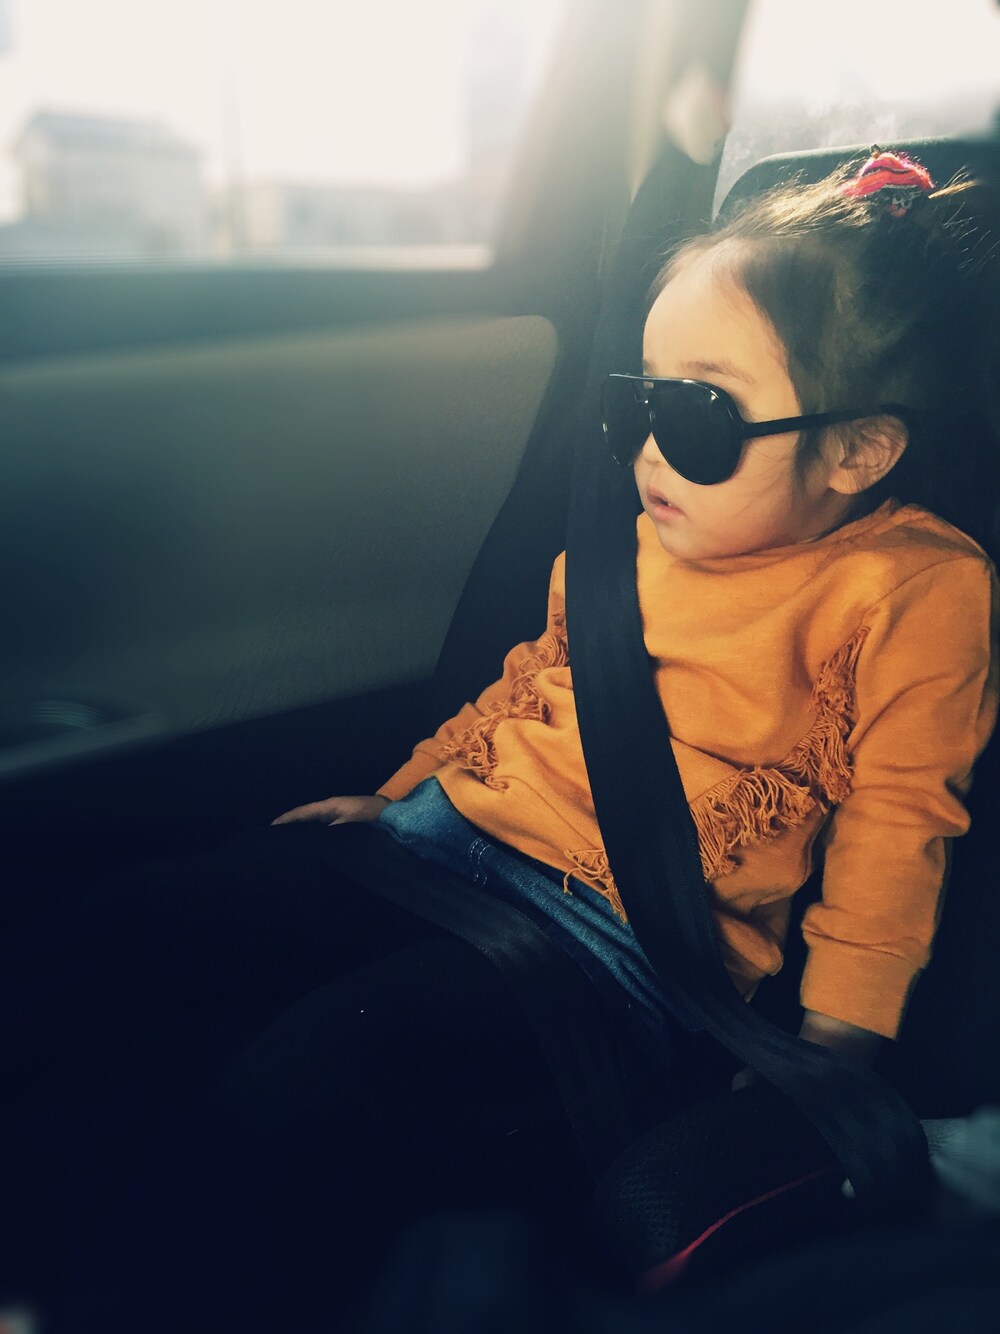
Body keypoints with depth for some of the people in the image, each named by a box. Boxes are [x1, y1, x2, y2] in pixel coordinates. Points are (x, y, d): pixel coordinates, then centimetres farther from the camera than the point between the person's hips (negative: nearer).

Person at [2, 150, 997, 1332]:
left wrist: (827, 1063, -8)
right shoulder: (646, 527, 12)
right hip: (445, 838, 7)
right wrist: (404, 791, 21)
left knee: (293, 1099, -31)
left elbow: (891, 833, -6)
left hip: (616, 937, -6)